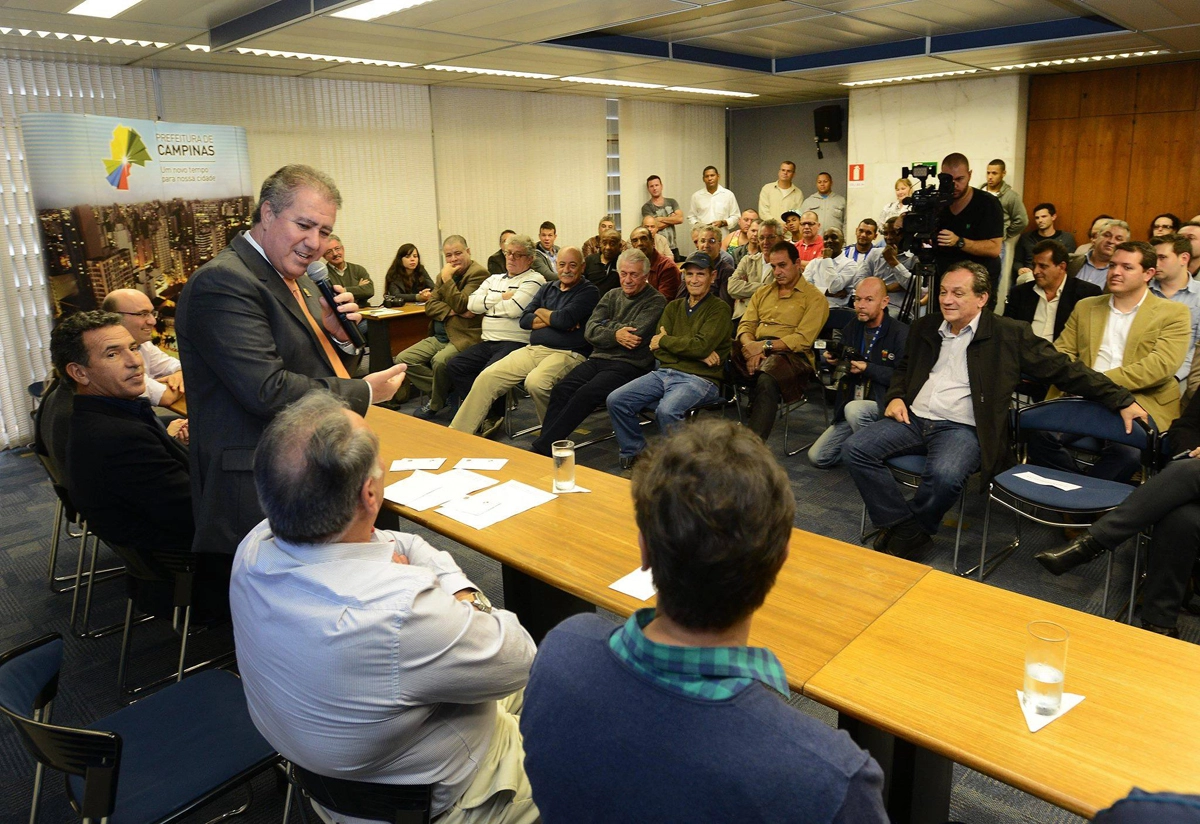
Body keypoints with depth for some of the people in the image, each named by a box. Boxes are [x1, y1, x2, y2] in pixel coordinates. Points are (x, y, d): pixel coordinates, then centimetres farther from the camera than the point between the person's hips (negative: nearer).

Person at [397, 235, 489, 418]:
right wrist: (451, 311, -10)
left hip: (464, 338, -8)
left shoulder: (478, 273, -8)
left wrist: (447, 279, -13)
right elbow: (430, 305, 8)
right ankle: (440, 392, 2)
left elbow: (461, 306, -17)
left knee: (439, 360, -34)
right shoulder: (443, 275, 18)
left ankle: (436, 404, -7)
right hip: (439, 337, 8)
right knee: (403, 359, -5)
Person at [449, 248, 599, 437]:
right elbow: (524, 319, 11)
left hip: (567, 353, -6)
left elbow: (565, 319, -15)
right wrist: (552, 320, -4)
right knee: (487, 377, -10)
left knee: (535, 382, -37)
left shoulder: (589, 292, 0)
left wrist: (541, 313, 4)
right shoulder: (548, 288, 20)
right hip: (533, 349, 7)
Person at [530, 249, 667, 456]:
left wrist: (606, 326, 1)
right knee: (560, 390, -20)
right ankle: (544, 444, -21)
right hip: (598, 359, 6)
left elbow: (635, 337, -14)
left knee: (585, 395, -28)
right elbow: (590, 331, 7)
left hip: (628, 365, -6)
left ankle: (541, 448, -27)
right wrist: (615, 335, -12)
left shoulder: (656, 301, 1)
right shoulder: (613, 295, 19)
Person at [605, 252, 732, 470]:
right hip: (664, 372, 6)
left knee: (666, 411, -34)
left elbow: (702, 345, -15)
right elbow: (657, 349, 5)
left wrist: (664, 341, -2)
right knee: (615, 400, -11)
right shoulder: (674, 307, 18)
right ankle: (635, 453, 7)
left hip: (699, 378, -6)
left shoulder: (719, 309, 2)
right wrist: (697, 352, -9)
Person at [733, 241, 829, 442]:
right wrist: (751, 347, -9)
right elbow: (745, 325, 14)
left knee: (767, 381, -39)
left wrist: (765, 345, -15)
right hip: (755, 351, 6)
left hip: (791, 354, -5)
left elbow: (803, 339, -6)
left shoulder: (814, 298, 5)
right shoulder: (763, 292, 25)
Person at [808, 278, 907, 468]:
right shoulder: (852, 328, 9)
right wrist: (832, 359, -3)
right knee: (817, 457, -3)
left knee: (854, 409, -39)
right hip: (850, 408, 7)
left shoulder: (900, 333, -13)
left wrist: (869, 369, -23)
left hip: (884, 407, -6)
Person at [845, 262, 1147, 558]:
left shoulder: (1009, 335, 1)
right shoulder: (925, 327, 16)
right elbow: (903, 369, 30)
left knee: (944, 475, -36)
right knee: (857, 448, -18)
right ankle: (898, 522, -9)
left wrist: (1122, 400, -2)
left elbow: (1065, 369, 2)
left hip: (963, 427, -5)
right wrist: (896, 397, 8)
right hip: (913, 419, 5)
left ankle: (909, 534, -9)